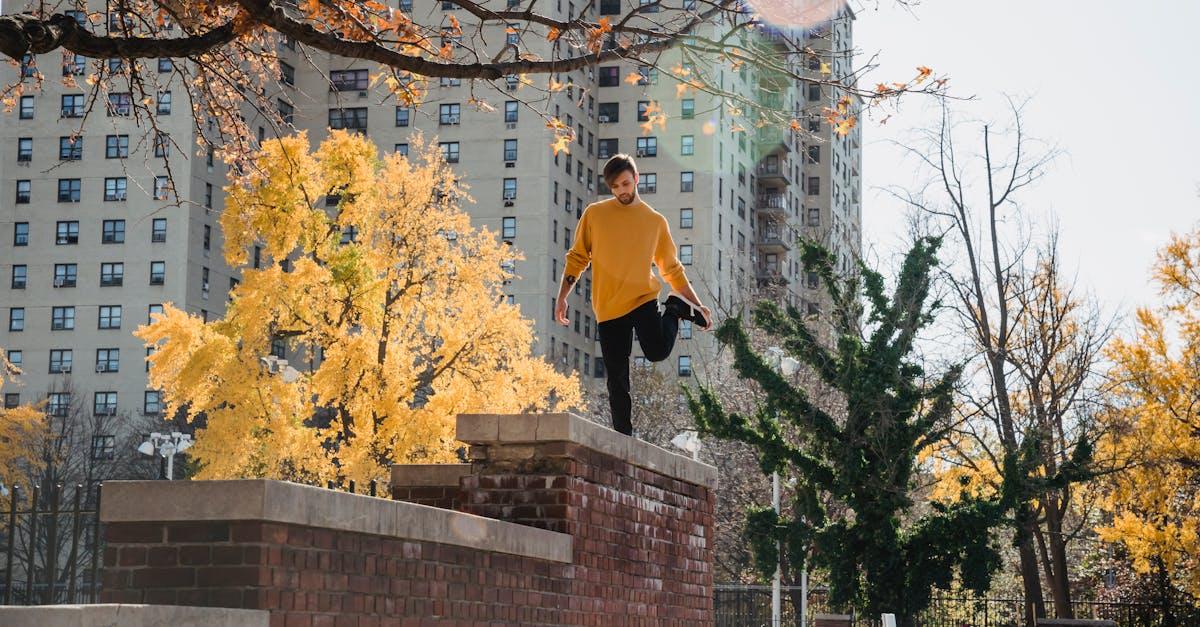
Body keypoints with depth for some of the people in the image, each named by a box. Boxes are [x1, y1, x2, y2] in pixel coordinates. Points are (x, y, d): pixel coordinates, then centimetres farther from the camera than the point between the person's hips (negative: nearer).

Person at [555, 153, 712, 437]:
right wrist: (562, 296, 3)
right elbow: (577, 257, 11)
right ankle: (623, 435, 13)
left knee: (658, 351, -25)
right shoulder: (594, 214, 5)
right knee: (617, 379, 0)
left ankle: (676, 308, 5)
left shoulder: (656, 221, 6)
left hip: (642, 298, -1)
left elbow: (673, 269, 10)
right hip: (607, 308, 1)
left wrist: (698, 305, 4)